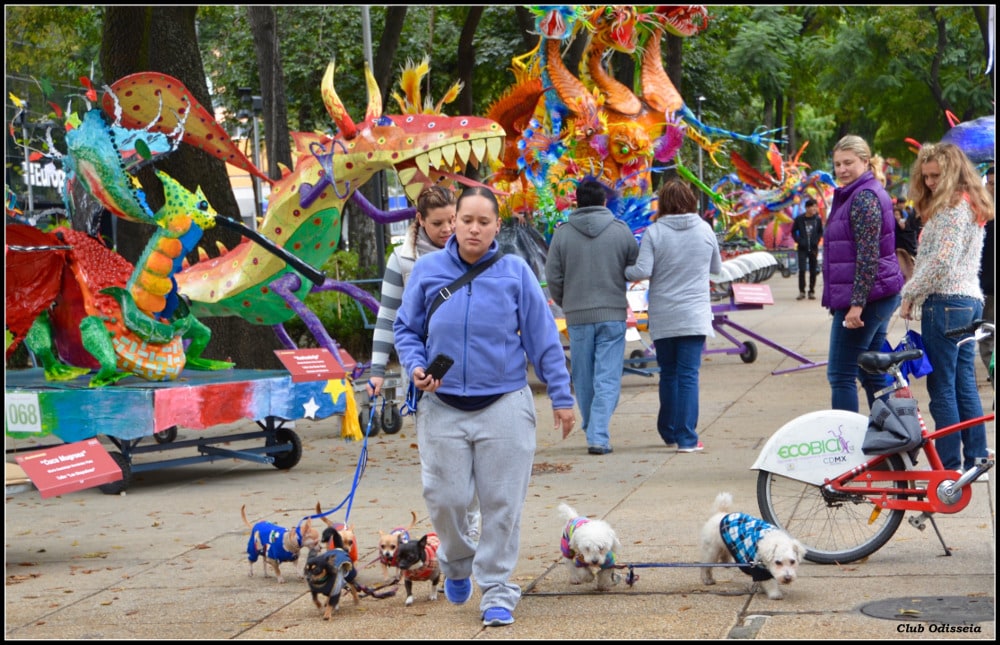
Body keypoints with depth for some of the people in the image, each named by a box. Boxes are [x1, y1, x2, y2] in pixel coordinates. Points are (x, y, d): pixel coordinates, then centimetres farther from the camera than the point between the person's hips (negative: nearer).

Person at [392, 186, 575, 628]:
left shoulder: (515, 272, -2)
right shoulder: (427, 271, 1)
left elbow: (543, 338, 2)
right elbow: (406, 330, 11)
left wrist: (561, 397, 3)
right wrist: (415, 367, -8)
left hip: (504, 405, -1)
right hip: (443, 406, 1)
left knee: (502, 504, 1)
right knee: (445, 498, 3)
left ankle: (497, 591, 12)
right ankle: (457, 564, 33)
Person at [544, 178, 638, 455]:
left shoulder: (563, 233, -2)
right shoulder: (621, 231, -2)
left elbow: (553, 277, -1)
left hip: (577, 316, 1)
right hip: (613, 314, -1)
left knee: (583, 380, 13)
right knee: (608, 378, -1)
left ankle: (592, 431, 22)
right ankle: (599, 435, -12)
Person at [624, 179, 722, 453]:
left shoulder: (654, 232, -7)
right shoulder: (704, 230, 0)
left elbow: (642, 271, -14)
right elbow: (717, 268, 12)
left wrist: (625, 272, 5)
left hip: (662, 318, 0)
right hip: (694, 315, 0)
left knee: (668, 374, 14)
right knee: (688, 375, -2)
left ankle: (669, 433, 23)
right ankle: (687, 438, -8)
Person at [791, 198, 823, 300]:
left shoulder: (818, 219, 2)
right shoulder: (799, 219, -3)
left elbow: (820, 232, 14)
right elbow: (793, 231, 6)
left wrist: (817, 241, -2)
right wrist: (798, 241, -7)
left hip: (813, 248, 2)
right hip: (802, 249, -2)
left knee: (813, 271, 3)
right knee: (802, 270, -9)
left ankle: (812, 291, 12)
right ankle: (802, 291, -1)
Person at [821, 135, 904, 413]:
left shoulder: (864, 197, -15)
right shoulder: (852, 194, 17)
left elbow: (868, 254, -21)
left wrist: (856, 304, -24)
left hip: (864, 296, -11)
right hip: (879, 295, 11)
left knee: (840, 374, -8)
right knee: (871, 372, 14)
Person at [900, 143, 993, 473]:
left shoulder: (952, 207, -13)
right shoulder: (971, 205, 18)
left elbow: (941, 261, -21)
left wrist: (909, 293, -11)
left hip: (945, 300, -10)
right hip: (971, 299, 10)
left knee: (942, 387, -6)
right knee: (965, 384, 11)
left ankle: (949, 466, -5)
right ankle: (975, 461, 13)